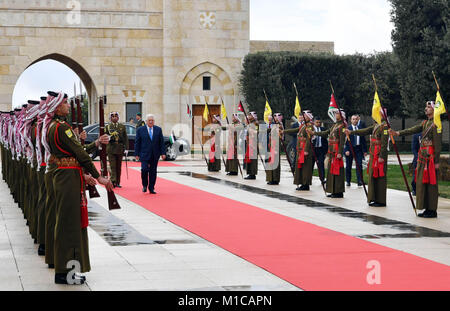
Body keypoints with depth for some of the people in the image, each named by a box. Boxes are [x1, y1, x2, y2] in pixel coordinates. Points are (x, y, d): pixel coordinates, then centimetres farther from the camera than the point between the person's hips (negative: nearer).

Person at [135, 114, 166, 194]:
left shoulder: (158, 129, 8)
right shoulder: (140, 130, 2)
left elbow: (161, 142, 8)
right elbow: (137, 143, 2)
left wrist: (163, 153, 0)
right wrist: (137, 154, -3)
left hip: (155, 155, 2)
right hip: (144, 154, -2)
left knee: (153, 172, 4)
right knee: (144, 169, -14)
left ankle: (151, 188, 12)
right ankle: (144, 185, 8)